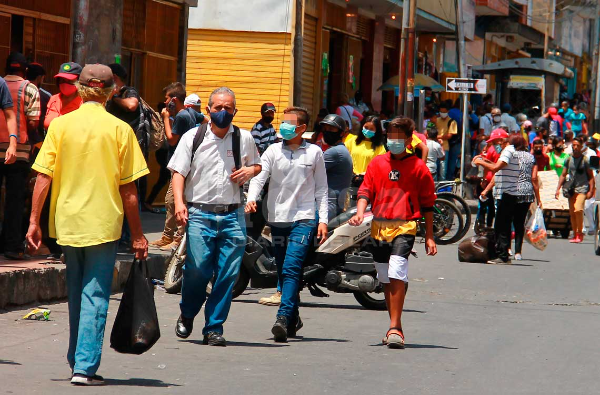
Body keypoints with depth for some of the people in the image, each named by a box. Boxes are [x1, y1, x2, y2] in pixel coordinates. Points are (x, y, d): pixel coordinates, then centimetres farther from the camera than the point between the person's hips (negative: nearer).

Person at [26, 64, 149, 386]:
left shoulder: (61, 125, -1)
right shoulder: (119, 129, -4)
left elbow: (43, 178, -4)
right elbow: (128, 189, -4)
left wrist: (34, 220, 3)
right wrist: (137, 235, 2)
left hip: (67, 222, 3)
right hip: (104, 223, -3)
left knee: (76, 294, 18)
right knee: (95, 295, -1)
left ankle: (76, 359, 28)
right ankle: (85, 366, -8)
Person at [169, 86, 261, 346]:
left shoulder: (244, 139, 11)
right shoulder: (193, 137, 4)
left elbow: (257, 165, 27)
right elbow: (178, 171, 0)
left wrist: (250, 170, 2)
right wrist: (179, 202, -16)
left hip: (233, 216, 2)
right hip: (199, 214, -2)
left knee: (228, 273, -3)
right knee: (198, 268, -13)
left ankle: (214, 328, 7)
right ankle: (187, 315, 15)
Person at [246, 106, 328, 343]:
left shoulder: (314, 153, 6)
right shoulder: (273, 151, 7)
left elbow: (321, 189, 9)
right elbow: (259, 177, -4)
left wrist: (323, 220, 2)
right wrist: (251, 199, -24)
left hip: (304, 218, -3)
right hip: (278, 218, 3)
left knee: (291, 268, -17)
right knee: (283, 272, 8)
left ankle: (283, 318, -26)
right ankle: (293, 320, 20)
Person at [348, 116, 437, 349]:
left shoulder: (418, 168, 2)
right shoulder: (377, 164, 10)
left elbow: (427, 204, 6)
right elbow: (365, 191, 7)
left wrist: (429, 237, 5)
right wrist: (360, 213, -14)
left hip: (404, 227, -4)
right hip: (379, 228, 4)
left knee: (397, 273, -20)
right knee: (386, 279, 11)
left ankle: (395, 329, -20)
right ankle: (395, 328, 23)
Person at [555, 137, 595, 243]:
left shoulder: (585, 160, -1)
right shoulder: (568, 160, 11)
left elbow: (591, 176, 0)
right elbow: (563, 175, 16)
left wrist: (591, 191, -9)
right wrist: (558, 189, 8)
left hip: (582, 188, -5)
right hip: (571, 189, 5)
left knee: (578, 209, -22)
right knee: (572, 213, 5)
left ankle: (580, 233, -11)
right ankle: (575, 234, 14)